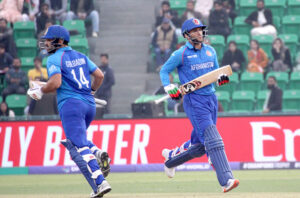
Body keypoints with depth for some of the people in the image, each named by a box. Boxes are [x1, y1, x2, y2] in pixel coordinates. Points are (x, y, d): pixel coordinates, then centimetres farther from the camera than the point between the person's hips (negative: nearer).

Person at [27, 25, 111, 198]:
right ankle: (97, 153, -4)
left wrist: (40, 90, 1)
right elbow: (100, 75, 14)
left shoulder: (55, 58, -3)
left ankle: (100, 183, -24)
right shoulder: (81, 56, 18)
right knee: (76, 140, 26)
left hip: (71, 105, -8)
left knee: (79, 147, -11)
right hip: (90, 105, 8)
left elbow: (56, 82, -16)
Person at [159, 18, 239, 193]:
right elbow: (164, 71, 4)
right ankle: (226, 180, -23)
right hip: (194, 101, -7)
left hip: (211, 99, 7)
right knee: (212, 140, -17)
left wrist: (221, 78, 0)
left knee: (199, 145, 12)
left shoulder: (211, 51, 12)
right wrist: (170, 88, -12)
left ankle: (171, 157, 38)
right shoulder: (180, 54, -5)